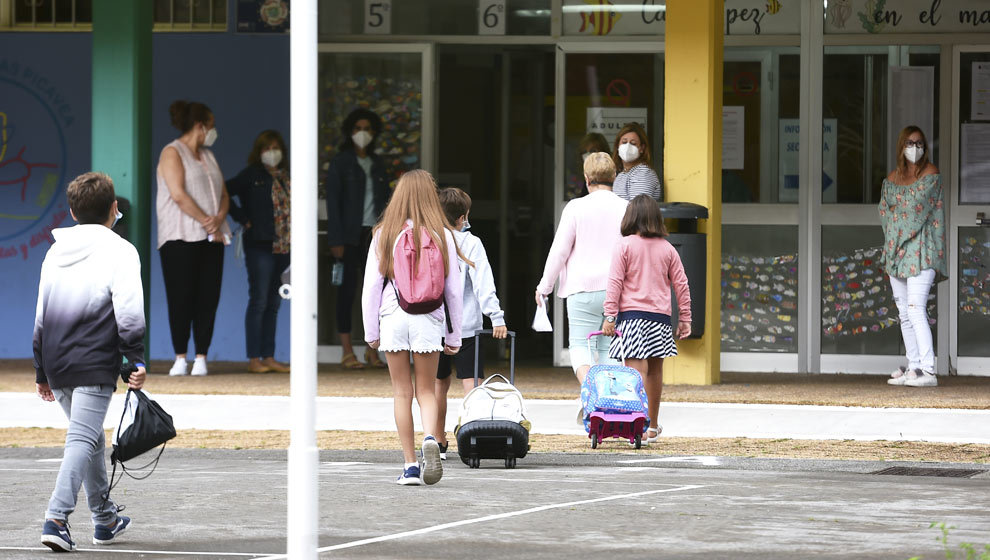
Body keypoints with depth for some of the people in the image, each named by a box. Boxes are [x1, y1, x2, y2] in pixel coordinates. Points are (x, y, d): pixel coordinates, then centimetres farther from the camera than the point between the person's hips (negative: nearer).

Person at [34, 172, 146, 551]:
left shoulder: (55, 253, 14)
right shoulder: (119, 251, -4)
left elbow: (40, 317, 18)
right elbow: (129, 315, -12)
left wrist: (42, 371, 22)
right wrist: (137, 363, -8)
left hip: (57, 364, 6)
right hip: (95, 364, -6)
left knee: (90, 436, 20)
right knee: (82, 438, -11)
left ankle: (105, 519, 28)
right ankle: (57, 517, -26)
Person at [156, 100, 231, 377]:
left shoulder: (207, 156, 20)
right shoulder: (172, 153, -2)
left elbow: (223, 195, 15)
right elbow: (179, 195, -13)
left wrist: (219, 218, -6)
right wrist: (207, 223, -13)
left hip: (211, 238, 6)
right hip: (181, 238, -6)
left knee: (208, 299, -1)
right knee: (181, 298, -7)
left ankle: (201, 358, 0)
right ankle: (180, 358, -2)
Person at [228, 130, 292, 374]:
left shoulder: (285, 176, 12)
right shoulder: (252, 174, -4)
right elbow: (225, 192, -11)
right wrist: (243, 219, -10)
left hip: (282, 247, 6)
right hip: (260, 246, -6)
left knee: (273, 304, 9)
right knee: (259, 301, -6)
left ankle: (269, 358, 13)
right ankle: (254, 359, -4)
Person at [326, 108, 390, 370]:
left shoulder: (377, 164, 15)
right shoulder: (340, 162, 0)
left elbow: (385, 200, 16)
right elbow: (333, 202, -5)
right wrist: (336, 240, -12)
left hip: (375, 233, 5)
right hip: (351, 235, -5)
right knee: (348, 289, -4)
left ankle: (372, 350, 8)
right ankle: (347, 351, -3)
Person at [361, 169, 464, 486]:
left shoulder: (384, 234, 0)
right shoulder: (441, 235, 0)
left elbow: (371, 285, 0)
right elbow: (453, 288, 2)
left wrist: (371, 332, 9)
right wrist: (455, 335, 11)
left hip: (392, 317, 0)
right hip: (429, 320, 0)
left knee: (402, 393, 7)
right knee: (426, 391, 9)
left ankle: (410, 465, 5)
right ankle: (430, 439, -21)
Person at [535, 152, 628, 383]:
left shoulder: (576, 207, -5)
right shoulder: (626, 209, 2)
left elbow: (559, 251, -3)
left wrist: (544, 286, 9)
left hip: (583, 288, -3)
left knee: (580, 345, 1)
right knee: (609, 348, 10)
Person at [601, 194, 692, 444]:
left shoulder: (625, 246, -3)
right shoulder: (667, 249, 8)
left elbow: (615, 282, -8)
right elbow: (681, 283, 9)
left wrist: (610, 315, -6)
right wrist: (685, 317, 15)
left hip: (631, 314, -4)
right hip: (660, 316, 4)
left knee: (636, 371, -10)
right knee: (655, 370, 15)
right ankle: (652, 426, 28)